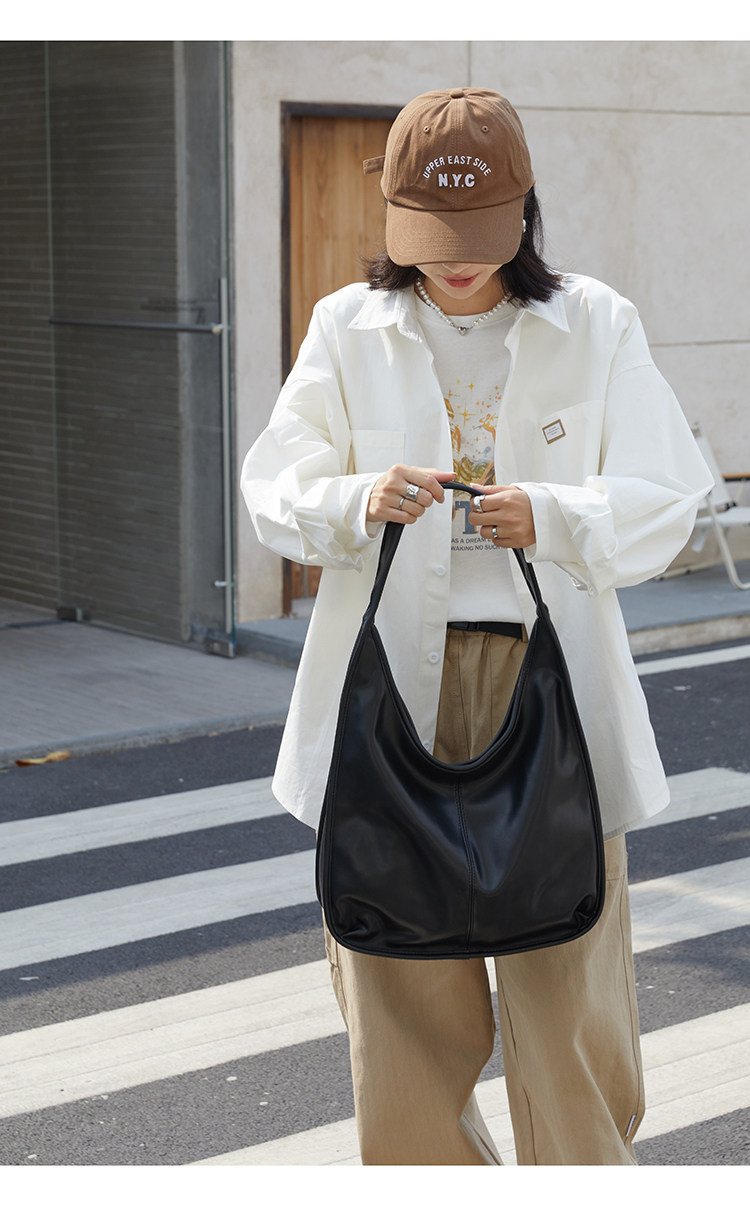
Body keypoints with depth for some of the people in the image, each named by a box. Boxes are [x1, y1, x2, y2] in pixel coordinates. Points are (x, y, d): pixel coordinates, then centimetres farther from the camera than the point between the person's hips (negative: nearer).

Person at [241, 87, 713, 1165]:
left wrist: (553, 518, -20)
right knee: (399, 990, 5)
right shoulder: (348, 327, 6)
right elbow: (275, 493, 3)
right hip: (392, 675, 1)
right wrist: (358, 501, -19)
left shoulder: (598, 327, 3)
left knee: (569, 981, 0)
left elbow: (663, 502, -1)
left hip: (549, 674, -1)